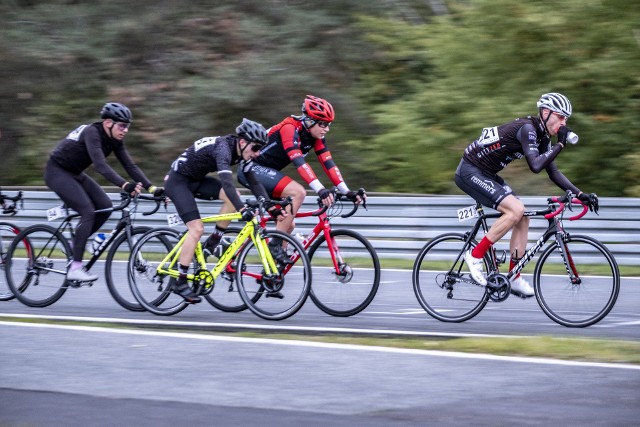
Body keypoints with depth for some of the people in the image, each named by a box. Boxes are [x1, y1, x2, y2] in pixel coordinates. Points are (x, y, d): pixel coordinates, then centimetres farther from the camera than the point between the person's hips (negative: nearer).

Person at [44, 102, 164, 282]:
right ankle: (75, 269, -19)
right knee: (88, 211, -20)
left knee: (105, 206, -4)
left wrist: (151, 187, -17)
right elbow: (100, 165, -40)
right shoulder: (92, 133, -28)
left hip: (74, 173, 9)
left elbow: (130, 165, -5)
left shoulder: (114, 140, -3)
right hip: (57, 171, -9)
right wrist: (125, 185, -51)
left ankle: (77, 243, 12)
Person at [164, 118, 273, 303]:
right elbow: (226, 183, -42)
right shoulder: (223, 148, -30)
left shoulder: (241, 152, -3)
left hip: (195, 180, 8)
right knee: (197, 229, -18)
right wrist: (242, 210, -50)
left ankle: (212, 244, 1)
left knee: (234, 197, -12)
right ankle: (180, 283, -11)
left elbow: (254, 182, 0)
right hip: (177, 180, -8)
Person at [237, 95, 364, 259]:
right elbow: (299, 162, -36)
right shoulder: (290, 128, -25)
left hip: (265, 172, 10)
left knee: (288, 225, 4)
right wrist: (320, 190, -45)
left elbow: (328, 163, -3)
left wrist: (347, 192, -13)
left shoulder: (315, 136, 0)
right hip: (252, 168, -10)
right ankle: (275, 245, -23)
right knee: (298, 192, -28)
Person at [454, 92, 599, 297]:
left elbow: (553, 172, 12)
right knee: (515, 209, -22)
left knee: (522, 216, 4)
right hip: (470, 172, -10)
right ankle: (475, 255, -12)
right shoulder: (527, 128, -21)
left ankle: (514, 278, 7)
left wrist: (580, 194, 4)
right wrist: (560, 144, -25)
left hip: (485, 174, 10)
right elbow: (535, 165, -32)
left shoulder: (541, 136, 8)